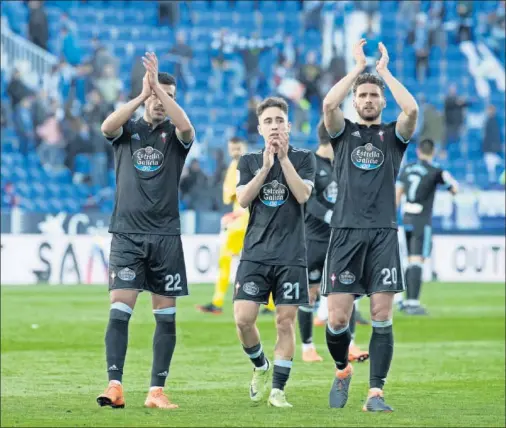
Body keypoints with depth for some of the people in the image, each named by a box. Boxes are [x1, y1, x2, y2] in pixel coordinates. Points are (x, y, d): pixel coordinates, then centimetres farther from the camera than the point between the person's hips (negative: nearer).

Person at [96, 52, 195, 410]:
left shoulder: (174, 135, 5)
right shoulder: (128, 131, 7)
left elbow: (186, 127, -19)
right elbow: (107, 126, -16)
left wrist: (158, 84, -21)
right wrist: (143, 94, -21)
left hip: (166, 236, 1)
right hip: (127, 233, -1)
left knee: (166, 316, 0)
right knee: (119, 310, -12)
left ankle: (157, 390, 5)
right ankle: (115, 386, -15)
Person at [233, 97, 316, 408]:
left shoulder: (304, 158, 6)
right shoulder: (250, 161, 11)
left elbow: (302, 195, -10)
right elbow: (243, 199, -3)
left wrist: (284, 158, -13)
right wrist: (265, 167, -13)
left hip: (291, 256, -1)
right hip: (255, 253, 2)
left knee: (286, 322, -3)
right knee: (243, 318, -9)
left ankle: (278, 390, 3)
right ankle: (261, 367, 17)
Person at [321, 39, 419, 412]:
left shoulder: (393, 135, 12)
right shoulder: (344, 132, 12)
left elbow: (412, 109, -10)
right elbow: (329, 104, -10)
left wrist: (384, 70, -1)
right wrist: (359, 67, -3)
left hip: (383, 233, 0)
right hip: (346, 231, 0)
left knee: (382, 317, -6)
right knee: (338, 318, -4)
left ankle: (375, 393, -3)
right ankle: (342, 370, 24)